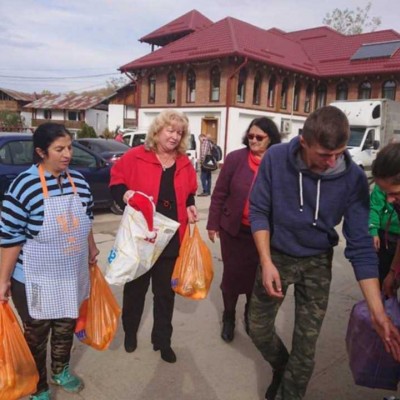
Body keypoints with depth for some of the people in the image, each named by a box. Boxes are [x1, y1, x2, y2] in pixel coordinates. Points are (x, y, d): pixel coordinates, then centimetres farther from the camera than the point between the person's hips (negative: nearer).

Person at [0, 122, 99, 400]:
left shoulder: (78, 180, -4)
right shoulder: (24, 186, -20)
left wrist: (91, 249, 20)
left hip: (72, 276, 5)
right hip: (36, 280, -5)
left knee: (67, 327, 23)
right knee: (37, 335, 16)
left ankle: (61, 371, 51)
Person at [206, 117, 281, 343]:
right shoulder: (235, 158, -8)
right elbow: (219, 193, -3)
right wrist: (213, 223, -2)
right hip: (233, 228, -1)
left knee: (256, 276, 16)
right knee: (232, 273, 11)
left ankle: (251, 315, 42)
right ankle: (229, 317, 34)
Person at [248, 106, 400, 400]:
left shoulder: (353, 178, -21)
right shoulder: (276, 159, -20)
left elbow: (360, 245, -17)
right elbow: (259, 211, -10)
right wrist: (266, 261, -21)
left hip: (317, 263, -1)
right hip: (276, 255, 1)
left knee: (306, 345, 7)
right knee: (259, 329, 12)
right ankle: (281, 367, 45)